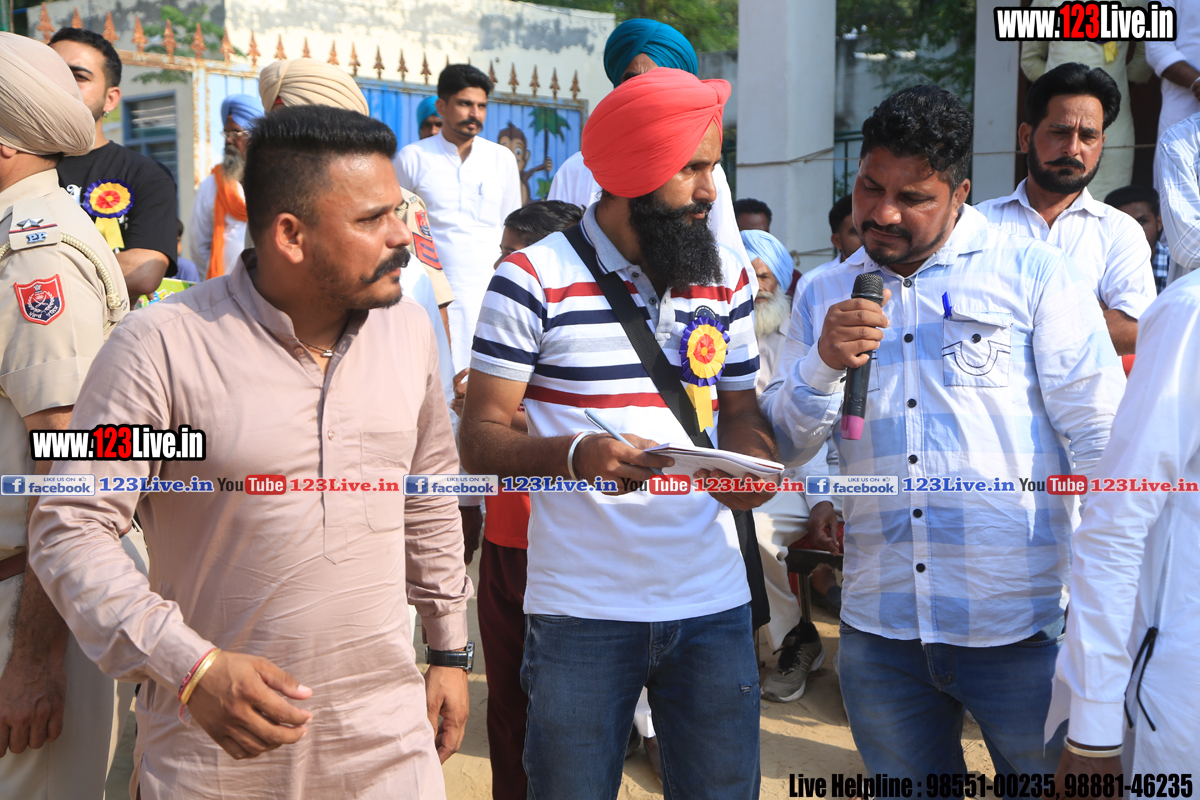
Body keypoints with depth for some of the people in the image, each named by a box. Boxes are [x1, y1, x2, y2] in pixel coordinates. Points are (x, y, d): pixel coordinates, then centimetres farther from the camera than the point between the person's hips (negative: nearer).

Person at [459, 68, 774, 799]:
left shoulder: (729, 278, 10)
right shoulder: (536, 280, -7)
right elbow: (482, 438, -7)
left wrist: (751, 463, -7)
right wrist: (577, 455, -26)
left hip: (714, 601, 4)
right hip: (583, 607, -4)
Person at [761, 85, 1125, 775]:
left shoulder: (1037, 274, -3)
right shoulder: (825, 296, 8)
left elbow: (1103, 440, -4)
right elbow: (780, 449, 5)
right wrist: (825, 363, -13)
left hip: (1024, 628, -3)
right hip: (880, 631, 3)